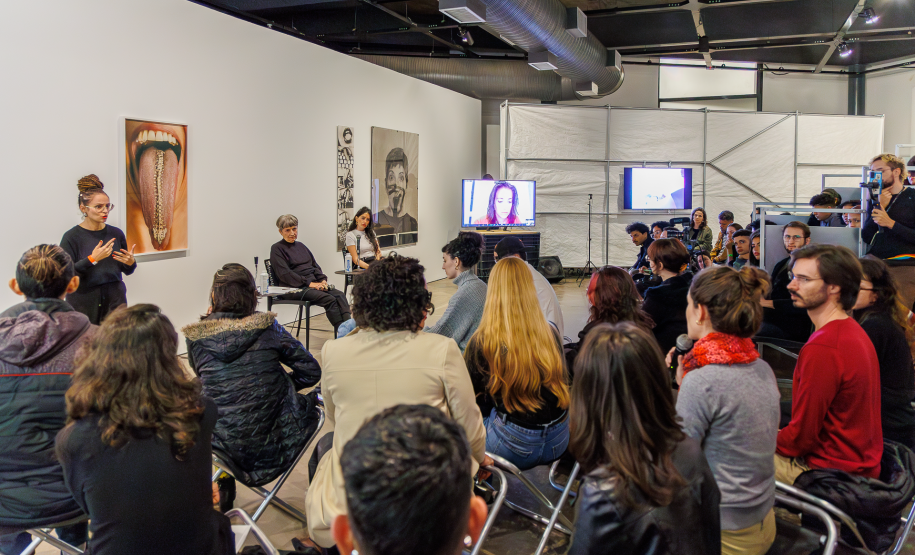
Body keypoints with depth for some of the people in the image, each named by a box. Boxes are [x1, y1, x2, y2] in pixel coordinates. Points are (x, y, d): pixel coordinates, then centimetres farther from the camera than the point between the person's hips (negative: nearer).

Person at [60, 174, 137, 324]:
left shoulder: (116, 233, 6)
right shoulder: (72, 237, -5)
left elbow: (127, 271, 14)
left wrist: (130, 262, -7)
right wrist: (92, 259, -20)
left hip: (115, 301, 3)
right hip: (84, 304, -3)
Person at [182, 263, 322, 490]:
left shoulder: (196, 337, -5)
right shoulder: (267, 327, -8)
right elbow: (311, 371, -6)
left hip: (222, 443, 3)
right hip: (272, 441, -2)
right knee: (312, 401, 27)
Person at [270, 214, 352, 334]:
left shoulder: (301, 246, 24)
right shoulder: (277, 249, 1)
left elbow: (315, 265, 22)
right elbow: (284, 274, -11)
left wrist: (323, 280, 0)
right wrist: (309, 283, -17)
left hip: (314, 284, 7)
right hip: (294, 288, -7)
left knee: (340, 295, -21)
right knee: (330, 299, -29)